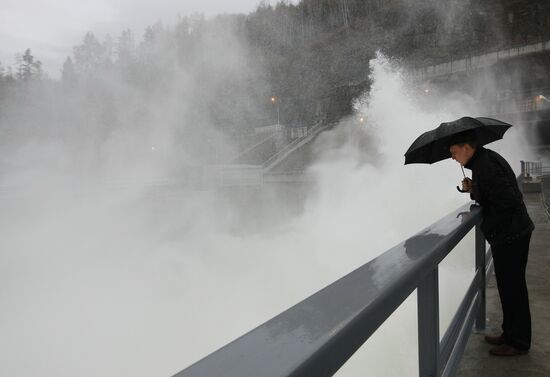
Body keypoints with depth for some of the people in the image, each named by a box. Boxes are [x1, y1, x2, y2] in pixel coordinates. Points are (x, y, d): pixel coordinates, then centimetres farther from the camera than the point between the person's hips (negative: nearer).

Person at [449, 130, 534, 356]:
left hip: (510, 236, -10)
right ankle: (510, 334, 32)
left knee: (512, 287, 1)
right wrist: (473, 189, 3)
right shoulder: (485, 159, 11)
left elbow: (508, 200, -26)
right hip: (508, 234, 10)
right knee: (509, 286, 18)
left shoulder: (486, 166, -21)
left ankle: (518, 342, 15)